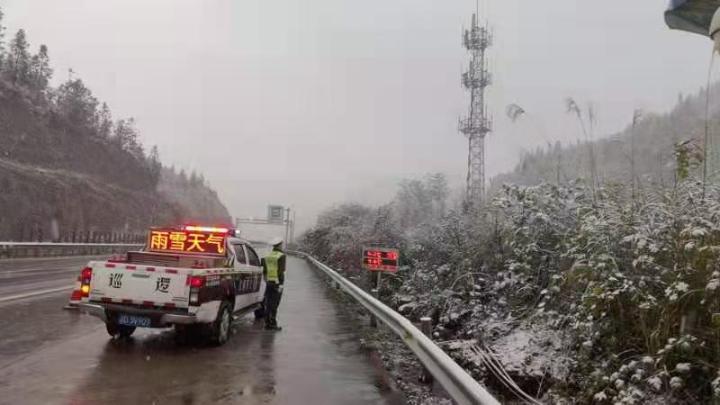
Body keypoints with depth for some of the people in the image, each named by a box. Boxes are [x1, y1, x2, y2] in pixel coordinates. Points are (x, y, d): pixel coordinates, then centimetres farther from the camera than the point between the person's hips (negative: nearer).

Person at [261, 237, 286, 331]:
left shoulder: (268, 256, 11)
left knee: (268, 304, 9)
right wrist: (281, 284, -16)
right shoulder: (281, 256, -10)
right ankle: (272, 324, -4)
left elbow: (264, 271, 14)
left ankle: (267, 323, 12)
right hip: (277, 283, -6)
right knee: (274, 304, -5)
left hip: (269, 282, 6)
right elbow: (281, 271, -16)